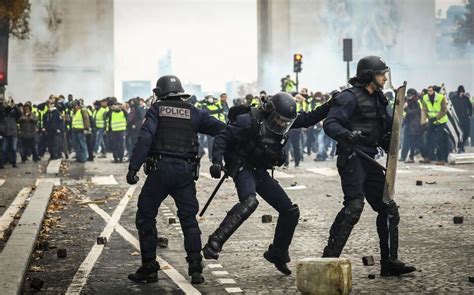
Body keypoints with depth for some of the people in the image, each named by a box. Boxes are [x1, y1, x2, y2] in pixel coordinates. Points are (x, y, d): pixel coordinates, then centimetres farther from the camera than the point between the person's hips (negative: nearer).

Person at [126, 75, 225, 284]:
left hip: (161, 169, -2)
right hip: (186, 172, 2)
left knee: (146, 216, 10)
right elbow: (220, 129, 5)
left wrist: (133, 168, -12)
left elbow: (144, 139, -10)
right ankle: (195, 269, 3)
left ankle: (149, 268, 9)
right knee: (189, 220, 11)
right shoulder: (194, 113, 10)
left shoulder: (157, 110, 3)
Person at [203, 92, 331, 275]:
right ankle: (214, 244, -40)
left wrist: (329, 107, -2)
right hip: (242, 168, -7)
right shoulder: (249, 122, -20)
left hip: (261, 172, 7)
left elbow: (309, 119, 12)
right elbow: (222, 138, -20)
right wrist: (217, 161, -32)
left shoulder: (284, 120, 0)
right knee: (249, 201, -37)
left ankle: (277, 254, 22)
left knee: (290, 211, 5)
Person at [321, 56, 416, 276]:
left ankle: (390, 262, 15)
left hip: (369, 161, 9)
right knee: (354, 205, -22)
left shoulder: (377, 99, 17)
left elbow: (387, 125, 24)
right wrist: (347, 135, -38)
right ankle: (329, 258, -20)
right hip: (352, 158, -9)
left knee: (388, 208, 9)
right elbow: (329, 124, -20)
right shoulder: (351, 97, -10)